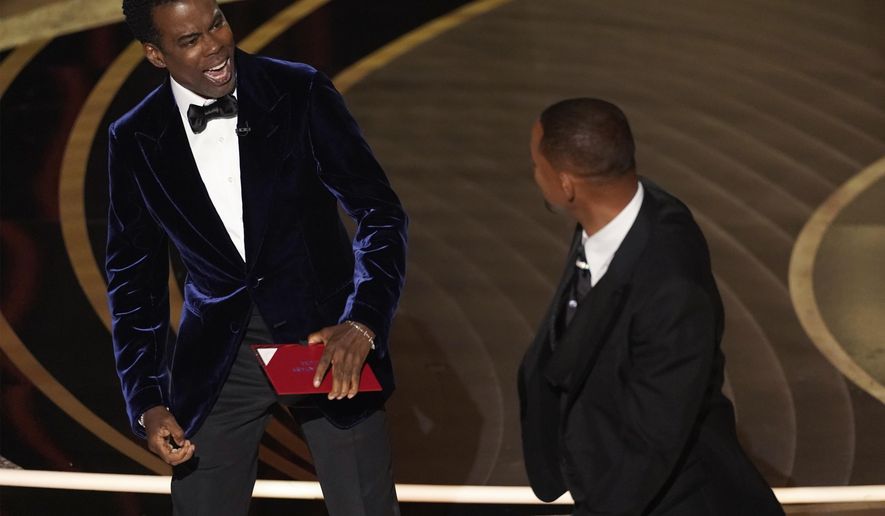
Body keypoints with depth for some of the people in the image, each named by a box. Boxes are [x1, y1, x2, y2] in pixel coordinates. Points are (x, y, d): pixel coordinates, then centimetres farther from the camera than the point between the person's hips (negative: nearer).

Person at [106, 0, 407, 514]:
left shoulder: (301, 94, -10)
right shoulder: (137, 140, -3)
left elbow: (380, 212, -9)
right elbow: (134, 277, 4)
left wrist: (362, 324, -24)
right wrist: (147, 403, -4)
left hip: (326, 336, -2)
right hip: (219, 352, 2)